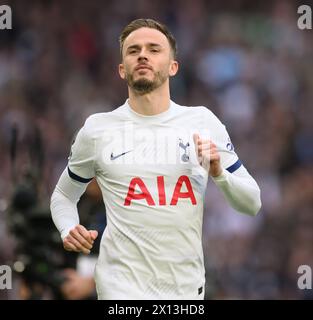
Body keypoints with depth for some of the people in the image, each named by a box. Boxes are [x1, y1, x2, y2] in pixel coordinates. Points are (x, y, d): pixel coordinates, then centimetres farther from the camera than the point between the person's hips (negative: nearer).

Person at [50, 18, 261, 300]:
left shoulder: (203, 122, 4)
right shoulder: (97, 129, 1)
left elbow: (252, 204, 7)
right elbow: (63, 196, 15)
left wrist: (219, 174, -11)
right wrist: (68, 230, -5)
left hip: (187, 287, 2)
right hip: (123, 287, -2)